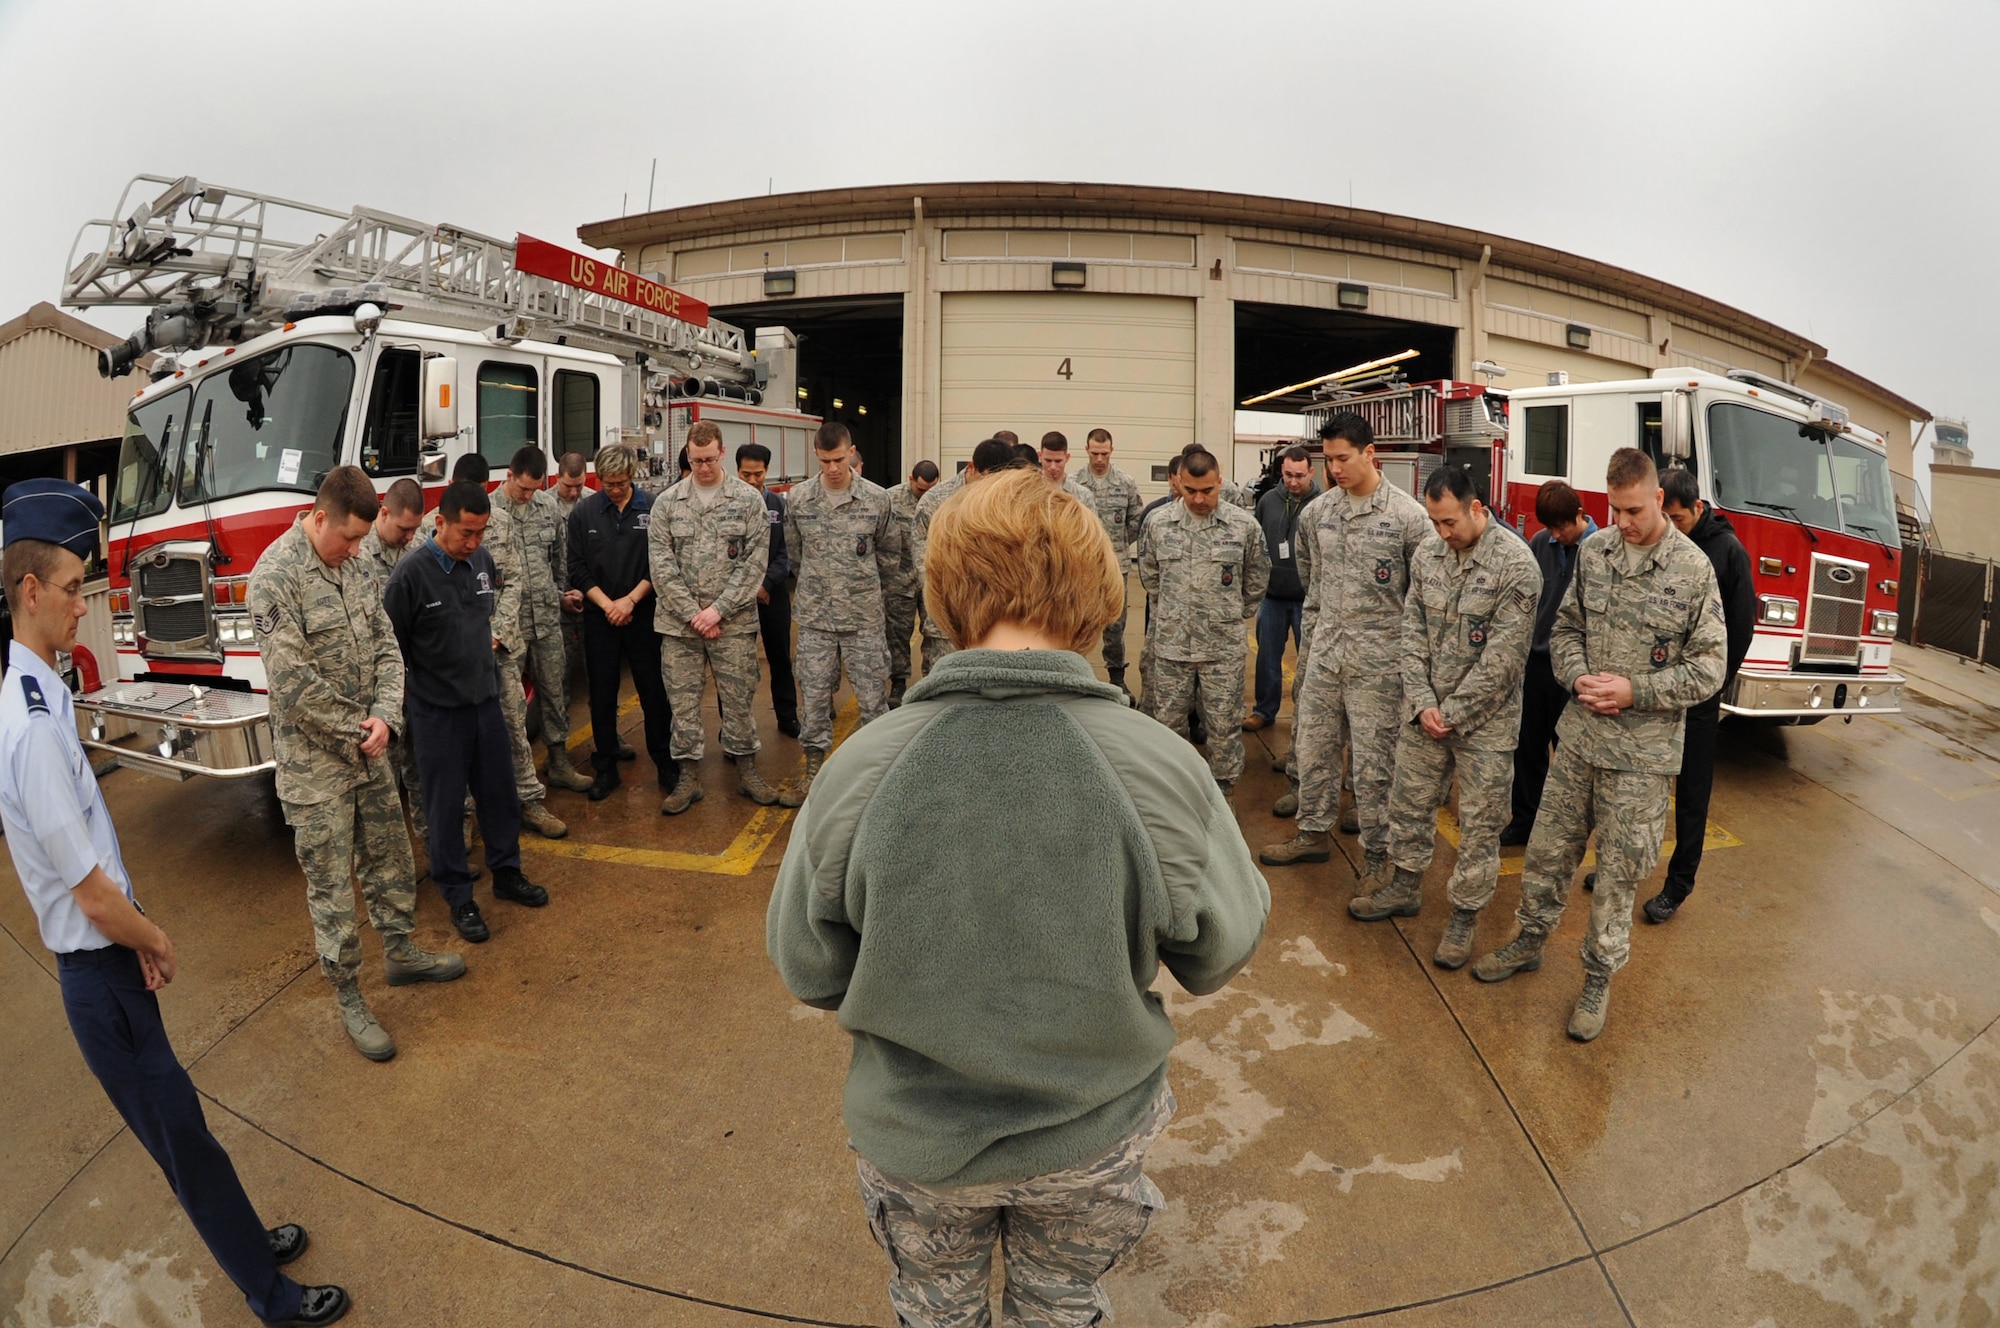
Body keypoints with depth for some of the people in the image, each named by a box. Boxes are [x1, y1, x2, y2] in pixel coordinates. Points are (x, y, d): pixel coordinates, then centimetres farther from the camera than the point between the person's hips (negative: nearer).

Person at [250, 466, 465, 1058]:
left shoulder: (354, 569, 5)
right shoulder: (275, 577, -18)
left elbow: (385, 649, 3)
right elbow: (293, 680, -22)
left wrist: (384, 716, -12)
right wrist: (357, 728, -13)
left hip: (370, 751, 7)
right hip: (315, 763, -7)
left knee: (390, 859, 18)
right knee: (331, 883, 5)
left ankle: (400, 952, 37)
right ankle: (348, 998, 18)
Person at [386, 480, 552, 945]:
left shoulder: (482, 559, 1)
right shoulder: (412, 574, -16)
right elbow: (393, 645, -8)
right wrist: (400, 698, -1)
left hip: (485, 698, 5)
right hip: (437, 709, -5)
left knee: (499, 790, 14)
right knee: (446, 804, 6)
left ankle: (506, 872, 31)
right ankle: (458, 896, 18)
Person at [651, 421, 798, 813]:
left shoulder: (749, 499, 1)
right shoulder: (666, 503, 4)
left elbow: (755, 561, -4)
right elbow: (661, 565, -1)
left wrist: (718, 609, -11)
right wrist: (693, 613, -9)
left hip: (734, 622, -1)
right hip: (679, 623, 1)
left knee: (738, 699, 7)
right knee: (683, 702, 7)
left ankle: (747, 771, 21)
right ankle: (689, 777, 19)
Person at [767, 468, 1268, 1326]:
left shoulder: (856, 770, -26)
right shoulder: (1166, 771, -27)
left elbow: (809, 974, -11)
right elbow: (1221, 959, -10)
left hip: (915, 1138, 0)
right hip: (1093, 1141, 0)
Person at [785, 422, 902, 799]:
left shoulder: (877, 498, -4)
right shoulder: (799, 498, 0)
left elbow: (890, 553, 9)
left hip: (864, 617, -1)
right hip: (815, 616, 2)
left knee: (873, 696, 4)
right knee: (813, 696, 9)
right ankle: (814, 764, 24)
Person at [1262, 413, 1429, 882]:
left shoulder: (1408, 515, -11)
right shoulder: (1321, 511, 6)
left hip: (1376, 660, -6)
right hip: (1324, 652, 6)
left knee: (1372, 764, 3)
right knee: (1312, 747, 15)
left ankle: (1378, 857, 18)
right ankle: (1314, 833, 34)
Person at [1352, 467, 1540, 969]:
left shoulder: (1515, 564, -17)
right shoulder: (1427, 554, 1)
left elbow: (1504, 656, -18)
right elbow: (1413, 629, 2)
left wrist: (1453, 712, -14)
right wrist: (1423, 702, -7)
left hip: (1484, 718, -5)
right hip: (1424, 710, 5)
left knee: (1480, 823, 6)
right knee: (1409, 800, 15)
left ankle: (1464, 916, 21)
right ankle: (1405, 887, 34)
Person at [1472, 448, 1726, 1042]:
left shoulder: (1693, 570, -10)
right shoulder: (1593, 550, 2)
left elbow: (1709, 667, -7)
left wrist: (1634, 691, -19)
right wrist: (1579, 678, -9)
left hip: (1641, 751, -4)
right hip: (1579, 734, 4)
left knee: (1618, 874, 9)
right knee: (1548, 849, 14)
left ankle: (1599, 976, 26)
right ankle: (1530, 941, 34)